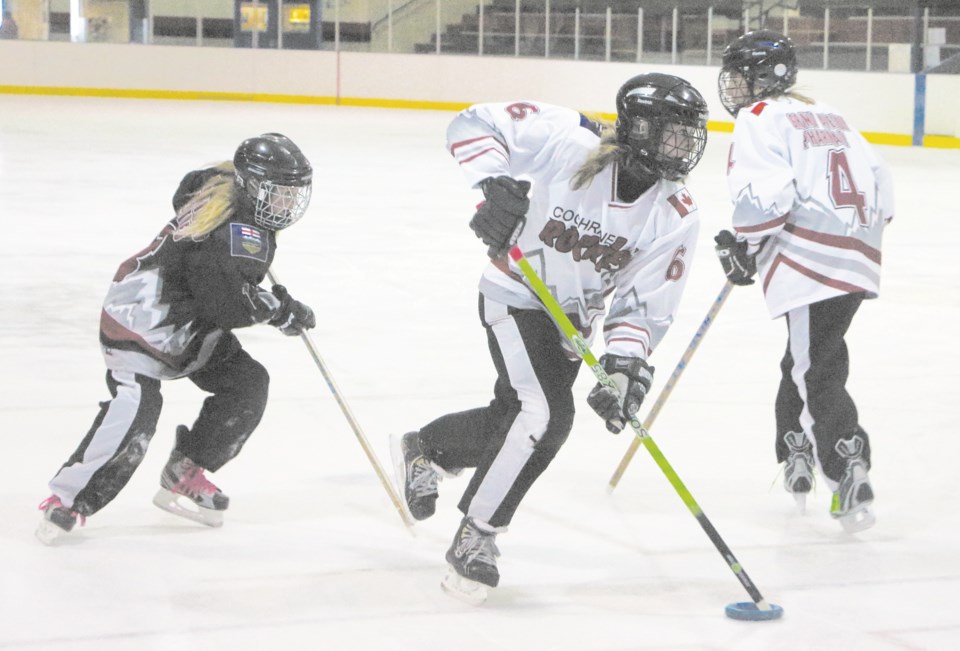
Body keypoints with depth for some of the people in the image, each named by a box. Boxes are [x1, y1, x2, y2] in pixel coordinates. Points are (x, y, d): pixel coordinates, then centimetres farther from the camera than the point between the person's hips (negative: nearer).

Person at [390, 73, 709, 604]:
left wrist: (625, 365, -28)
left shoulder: (676, 217, -15)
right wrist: (494, 182, -35)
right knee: (545, 414, -20)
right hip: (516, 296, -6)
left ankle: (423, 449, 42)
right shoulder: (567, 140, -26)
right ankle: (475, 537, -4)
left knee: (516, 417, 13)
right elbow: (474, 125, -19)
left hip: (574, 316, 6)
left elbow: (645, 305, -13)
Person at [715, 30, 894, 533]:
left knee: (815, 375, -7)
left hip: (812, 265, -9)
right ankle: (798, 461, 28)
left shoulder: (762, 121, -4)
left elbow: (763, 196, -17)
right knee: (804, 364, 20)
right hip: (856, 260, 9)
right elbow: (879, 184, 22)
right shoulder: (827, 116, 23)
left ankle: (851, 475, -15)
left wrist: (742, 247, -3)